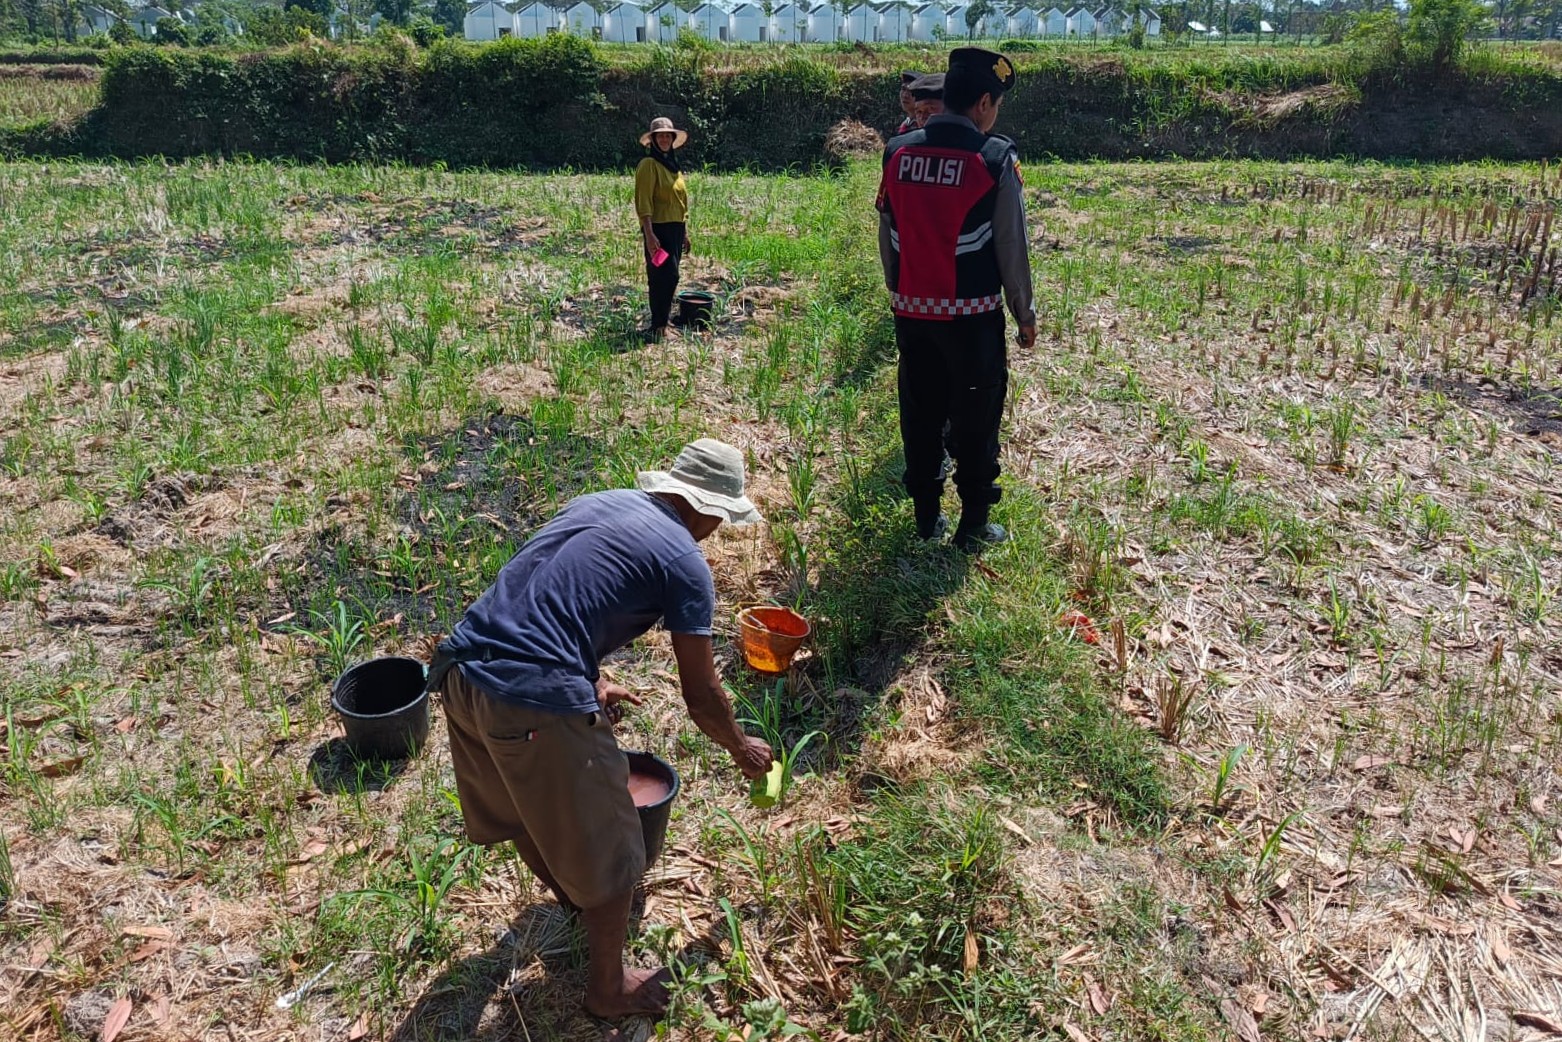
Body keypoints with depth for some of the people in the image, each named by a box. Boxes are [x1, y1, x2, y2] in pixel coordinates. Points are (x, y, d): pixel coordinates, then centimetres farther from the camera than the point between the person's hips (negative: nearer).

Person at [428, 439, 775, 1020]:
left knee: (526, 810, 32)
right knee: (605, 851, 15)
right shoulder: (685, 564, -2)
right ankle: (608, 990, 36)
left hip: (463, 669, 8)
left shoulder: (601, 503, 18)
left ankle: (570, 896, 60)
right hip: (535, 704, -8)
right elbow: (700, 695, 4)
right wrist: (741, 749, 23)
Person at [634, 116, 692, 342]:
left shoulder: (673, 165, 18)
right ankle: (658, 327, -7)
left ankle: (661, 322, 20)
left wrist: (685, 232, 21)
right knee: (666, 276, -13)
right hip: (658, 229, -8)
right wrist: (649, 234, -23)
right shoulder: (649, 165, -8)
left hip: (675, 228, 8)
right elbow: (643, 202, -15)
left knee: (667, 277, 11)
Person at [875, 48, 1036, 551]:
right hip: (972, 313, -4)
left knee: (920, 417, 14)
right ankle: (973, 527, 16)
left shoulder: (897, 152, 2)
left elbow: (887, 236, 8)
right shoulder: (995, 158, -11)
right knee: (975, 421, 7)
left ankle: (927, 518, 24)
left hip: (911, 310, 5)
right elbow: (1011, 244, -8)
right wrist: (1024, 312, 2)